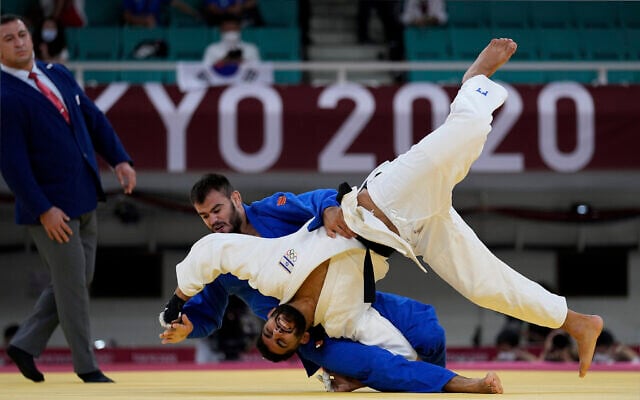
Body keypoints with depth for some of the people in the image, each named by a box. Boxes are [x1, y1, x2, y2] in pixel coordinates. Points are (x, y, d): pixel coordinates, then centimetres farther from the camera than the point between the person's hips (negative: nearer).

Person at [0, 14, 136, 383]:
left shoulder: (58, 75, 9)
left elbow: (94, 119, 14)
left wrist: (119, 159, 1)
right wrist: (43, 210, -22)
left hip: (84, 198, 8)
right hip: (52, 207, -8)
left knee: (76, 281, 14)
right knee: (73, 287, 1)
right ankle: (87, 368, 13)